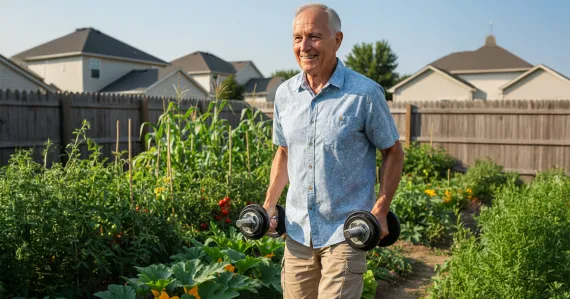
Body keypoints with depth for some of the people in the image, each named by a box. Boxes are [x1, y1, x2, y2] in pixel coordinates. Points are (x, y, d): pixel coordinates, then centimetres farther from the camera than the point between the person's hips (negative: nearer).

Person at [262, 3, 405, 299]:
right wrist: (269, 204, 6)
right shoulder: (285, 93, 3)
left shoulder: (365, 93, -11)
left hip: (346, 230, -4)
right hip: (298, 230, 5)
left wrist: (380, 211, -12)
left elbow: (393, 152, -3)